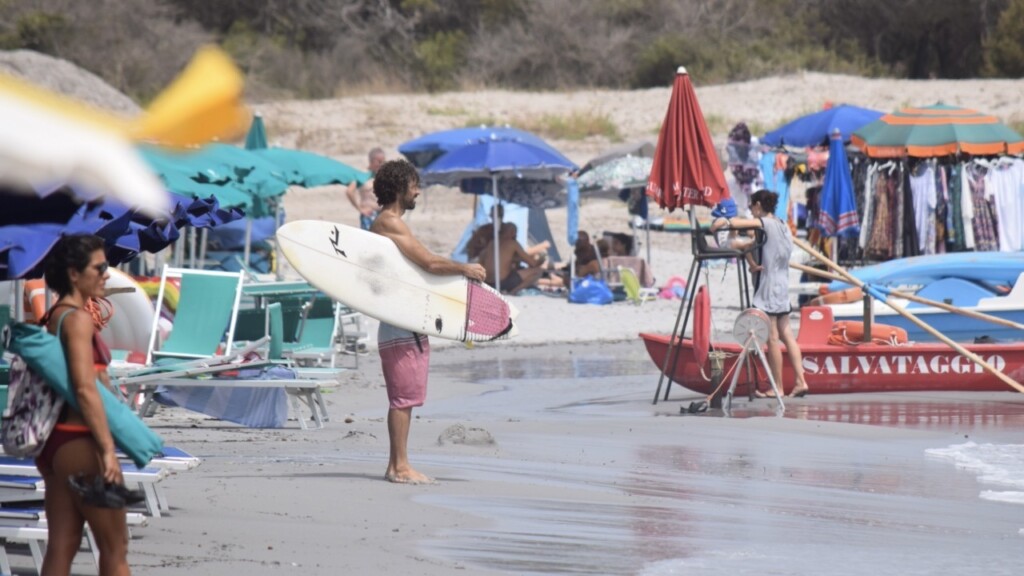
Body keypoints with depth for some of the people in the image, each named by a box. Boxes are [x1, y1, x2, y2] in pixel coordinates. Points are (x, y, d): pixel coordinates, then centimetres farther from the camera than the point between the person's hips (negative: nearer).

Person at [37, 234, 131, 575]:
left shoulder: (52, 318, 15)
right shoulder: (77, 319, -14)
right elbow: (85, 389, -22)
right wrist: (108, 451, -24)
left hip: (54, 443, 9)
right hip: (79, 444, -9)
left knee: (61, 547, 6)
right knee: (114, 547, 1)